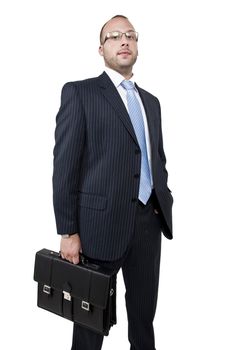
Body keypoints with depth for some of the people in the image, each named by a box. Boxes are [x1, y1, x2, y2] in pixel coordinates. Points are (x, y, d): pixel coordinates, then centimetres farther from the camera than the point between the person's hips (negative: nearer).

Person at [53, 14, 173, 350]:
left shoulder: (151, 101, 16)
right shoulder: (79, 92, -3)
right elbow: (65, 164, -9)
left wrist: (163, 201, 7)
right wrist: (68, 232, -12)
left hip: (149, 220, 6)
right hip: (101, 222, -5)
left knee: (145, 310, 17)